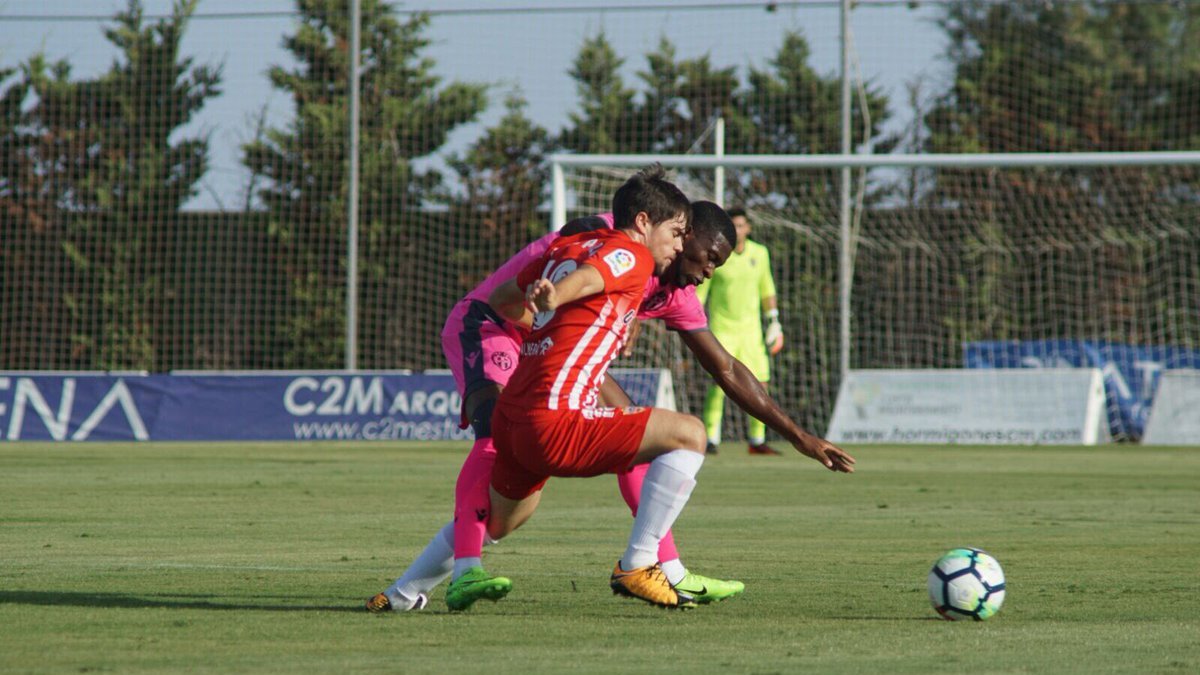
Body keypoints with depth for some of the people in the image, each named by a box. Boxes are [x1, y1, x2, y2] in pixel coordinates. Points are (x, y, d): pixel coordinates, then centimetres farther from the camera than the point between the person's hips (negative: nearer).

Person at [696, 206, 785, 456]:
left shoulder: (760, 253, 6)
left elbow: (766, 289, 17)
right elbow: (699, 291, -1)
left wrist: (774, 320, 14)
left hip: (750, 329, 4)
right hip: (721, 328, -4)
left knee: (759, 384, -1)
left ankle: (757, 441, 10)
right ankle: (710, 439, -11)